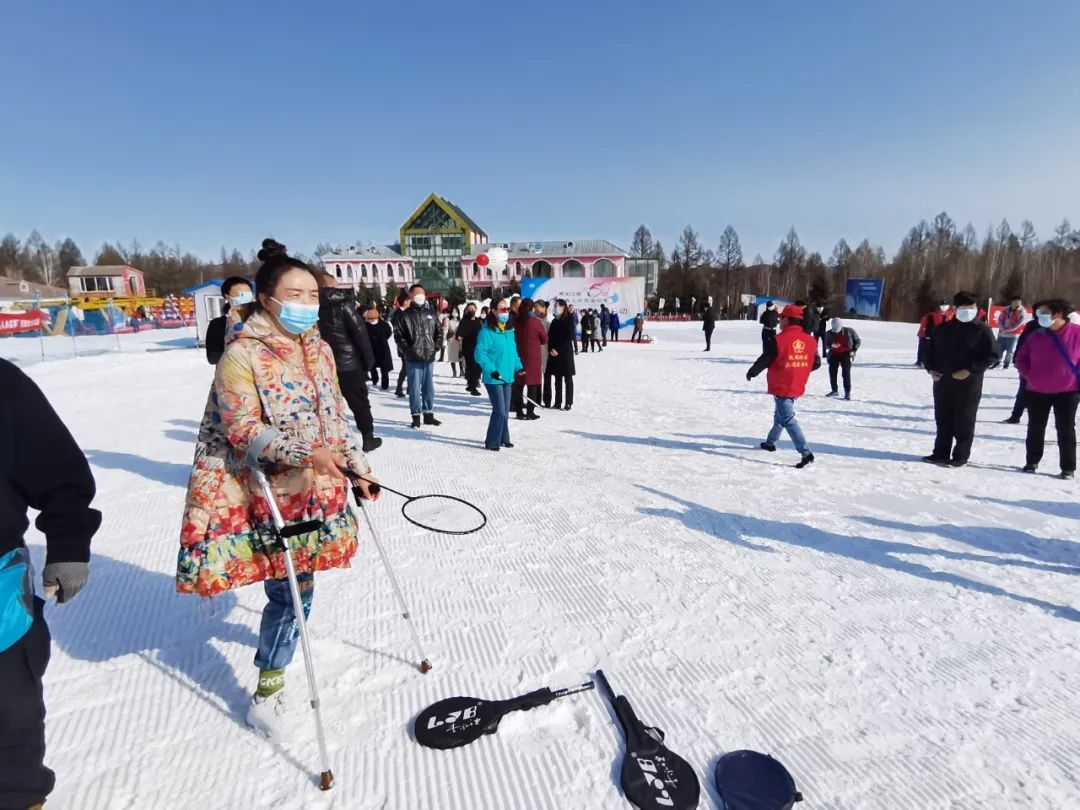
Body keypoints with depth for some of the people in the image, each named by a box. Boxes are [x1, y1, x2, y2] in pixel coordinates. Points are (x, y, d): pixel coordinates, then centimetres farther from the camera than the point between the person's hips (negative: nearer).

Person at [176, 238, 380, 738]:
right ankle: (268, 688, 18)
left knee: (299, 582, 16)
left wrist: (358, 467, 10)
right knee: (291, 589, -2)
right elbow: (243, 429, -19)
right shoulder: (241, 354, -14)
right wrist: (304, 452, -31)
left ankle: (280, 636, 45)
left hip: (317, 488, 6)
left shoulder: (319, 349, 6)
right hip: (269, 493, -6)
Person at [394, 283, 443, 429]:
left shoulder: (431, 312, 10)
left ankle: (429, 414, 21)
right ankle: (416, 416, 9)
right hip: (413, 359, -4)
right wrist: (407, 350, -12)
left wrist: (436, 346, 3)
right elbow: (398, 335, -5)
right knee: (415, 388, 1)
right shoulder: (405, 315, -2)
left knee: (429, 387, 11)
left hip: (429, 357, 4)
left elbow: (439, 331, 15)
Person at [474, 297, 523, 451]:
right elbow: (480, 354, -16)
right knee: (500, 411, -9)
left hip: (507, 377, 8)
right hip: (493, 378, -8)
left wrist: (518, 367, 9)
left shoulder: (510, 331, 10)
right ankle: (492, 442, 5)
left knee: (505, 410, 16)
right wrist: (491, 370, -24)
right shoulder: (487, 331, -14)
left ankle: (503, 438, 30)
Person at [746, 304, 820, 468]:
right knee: (780, 415, 25)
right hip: (797, 388, 8)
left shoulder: (779, 340, -18)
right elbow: (816, 363, 9)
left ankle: (806, 453, -13)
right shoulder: (809, 341, 1)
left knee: (788, 420, -6)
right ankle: (770, 442, 41)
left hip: (781, 387, -8)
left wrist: (751, 373, 5)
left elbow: (764, 360, -12)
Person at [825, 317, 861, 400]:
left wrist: (854, 350, -6)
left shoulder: (849, 331, -6)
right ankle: (834, 390, 21)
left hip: (846, 354, -3)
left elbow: (858, 341, 6)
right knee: (832, 372, 3)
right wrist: (831, 346, -17)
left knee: (846, 373, -11)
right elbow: (826, 345, 6)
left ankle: (847, 393, -7)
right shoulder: (829, 333, -3)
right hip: (834, 355, 3)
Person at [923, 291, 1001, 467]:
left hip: (968, 384, -4)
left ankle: (961, 456, 12)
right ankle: (941, 453, 21)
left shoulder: (982, 330, -4)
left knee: (964, 421, 3)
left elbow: (993, 355, -6)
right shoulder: (942, 328, 8)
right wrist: (931, 368, 2)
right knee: (943, 419, 11)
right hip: (942, 382, 4)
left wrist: (970, 370, -15)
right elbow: (929, 349, 17)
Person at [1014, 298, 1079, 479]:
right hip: (1037, 391, 3)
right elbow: (1021, 357, 10)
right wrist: (1028, 374, -2)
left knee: (1066, 430, 5)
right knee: (1035, 428, 11)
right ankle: (1032, 462, 23)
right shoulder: (1036, 335, 0)